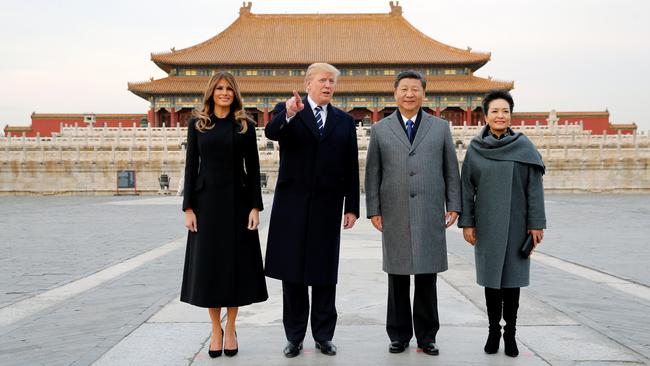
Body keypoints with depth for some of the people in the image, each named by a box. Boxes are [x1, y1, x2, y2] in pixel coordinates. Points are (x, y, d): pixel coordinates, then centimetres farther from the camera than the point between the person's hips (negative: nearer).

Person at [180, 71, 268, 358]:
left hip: (237, 201, 0)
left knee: (236, 262, 3)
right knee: (208, 263, 3)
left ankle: (230, 328, 17)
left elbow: (253, 168, 2)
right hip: (207, 201, 0)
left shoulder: (245, 126, 4)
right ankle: (215, 329, 16)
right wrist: (188, 207, -4)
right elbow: (191, 167, 3)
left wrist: (255, 206, -6)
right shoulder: (197, 124, 5)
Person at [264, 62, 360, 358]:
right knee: (292, 272, 6)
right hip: (293, 204, -1)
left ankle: (324, 335, 19)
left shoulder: (344, 121, 9)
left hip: (327, 207, 2)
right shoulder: (286, 110, 3)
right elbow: (271, 132, -19)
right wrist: (289, 114, -39)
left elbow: (351, 167, 7)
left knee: (325, 274, 7)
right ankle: (294, 336, 18)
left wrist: (352, 207, 3)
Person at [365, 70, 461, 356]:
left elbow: (451, 169, 9)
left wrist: (453, 206, 3)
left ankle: (426, 336, 17)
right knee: (398, 277, 6)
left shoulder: (440, 127, 9)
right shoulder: (380, 129, 8)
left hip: (430, 215, 0)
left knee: (427, 277, 5)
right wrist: (373, 210, 1)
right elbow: (372, 173, 7)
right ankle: (399, 335, 17)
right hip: (395, 216, 0)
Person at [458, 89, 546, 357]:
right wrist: (466, 223, -2)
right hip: (487, 224, 1)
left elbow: (534, 187, -3)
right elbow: (466, 187, 3)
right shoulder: (475, 149, 1)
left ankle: (510, 333, 15)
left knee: (511, 278, 4)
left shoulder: (524, 146, -2)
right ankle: (494, 330, 19)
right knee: (491, 277, 7)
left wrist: (536, 223, -6)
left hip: (516, 224, -1)